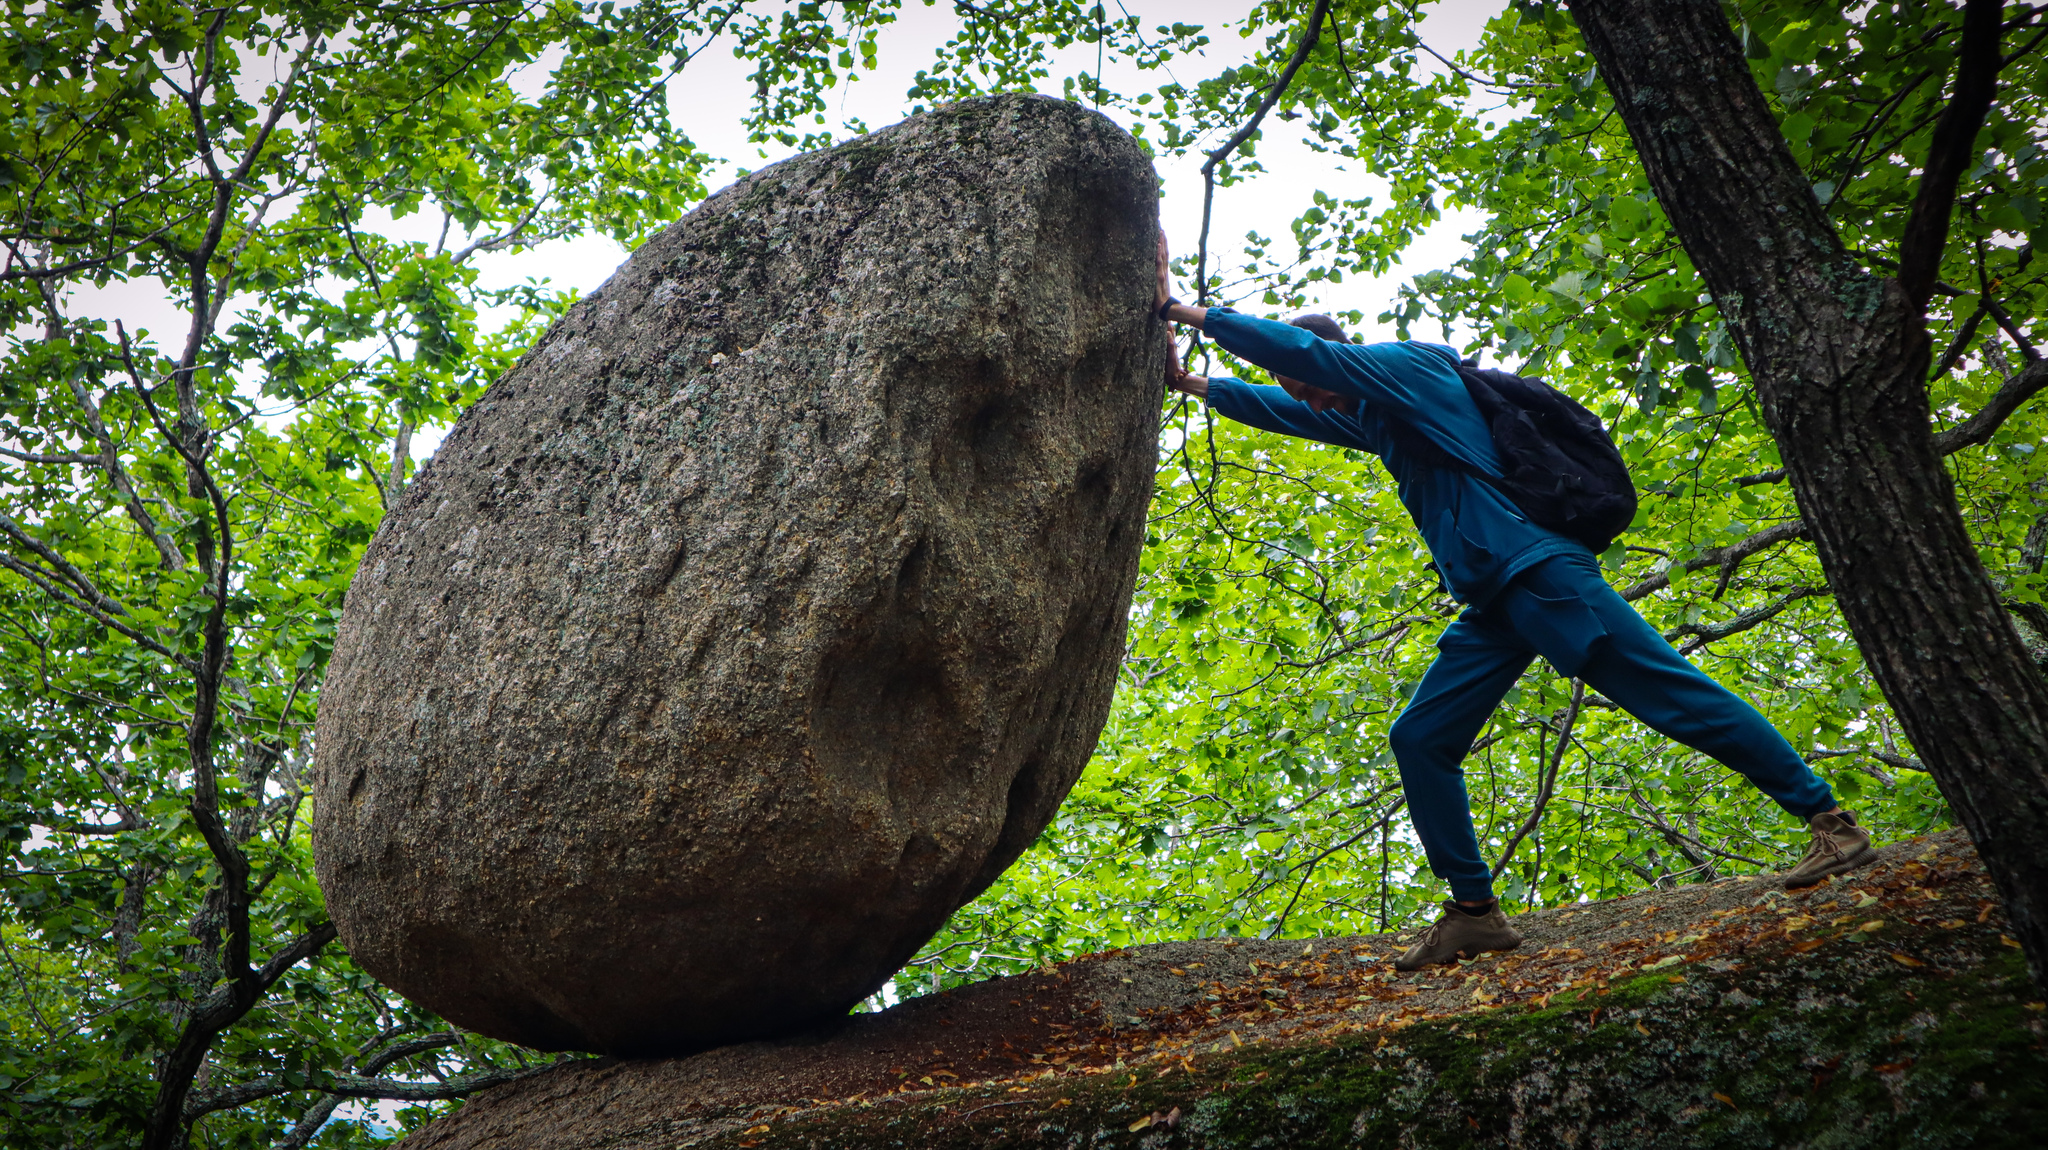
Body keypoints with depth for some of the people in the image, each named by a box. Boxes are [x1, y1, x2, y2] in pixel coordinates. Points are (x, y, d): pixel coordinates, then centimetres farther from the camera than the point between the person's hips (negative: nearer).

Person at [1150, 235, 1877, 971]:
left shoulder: (1407, 366, -2)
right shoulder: (1370, 414, 24)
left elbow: (1294, 347, -10)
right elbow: (1278, 406, 36)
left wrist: (1185, 311, -4)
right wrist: (1191, 384, 32)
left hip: (1540, 572, -10)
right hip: (1493, 607, 10)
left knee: (1676, 696, -12)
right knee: (1419, 738, 4)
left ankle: (1829, 821, -8)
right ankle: (1475, 912, 6)